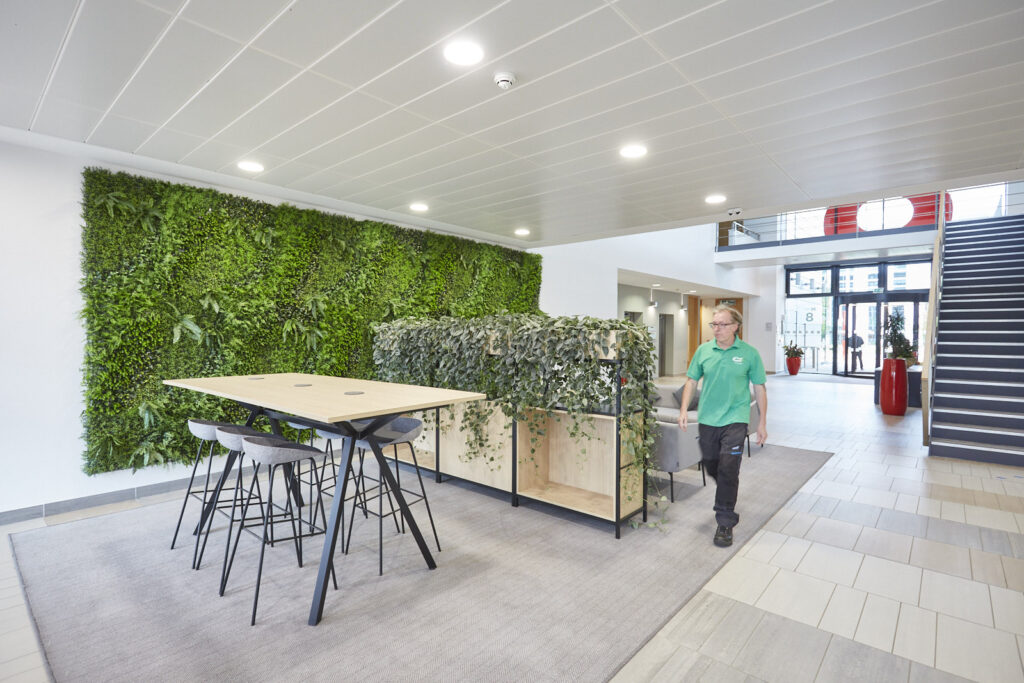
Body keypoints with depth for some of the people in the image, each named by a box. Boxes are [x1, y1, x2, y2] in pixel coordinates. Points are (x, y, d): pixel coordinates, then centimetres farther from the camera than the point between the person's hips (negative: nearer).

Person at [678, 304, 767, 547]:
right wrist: (684, 410, -1)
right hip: (707, 419, 3)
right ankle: (726, 497, 47)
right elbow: (691, 380, 8)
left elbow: (759, 388, 2)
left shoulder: (749, 353, -4)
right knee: (711, 467, 16)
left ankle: (725, 523, 8)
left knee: (728, 471, -5)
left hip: (734, 420, -3)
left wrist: (762, 422, 1)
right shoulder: (703, 350, 2)